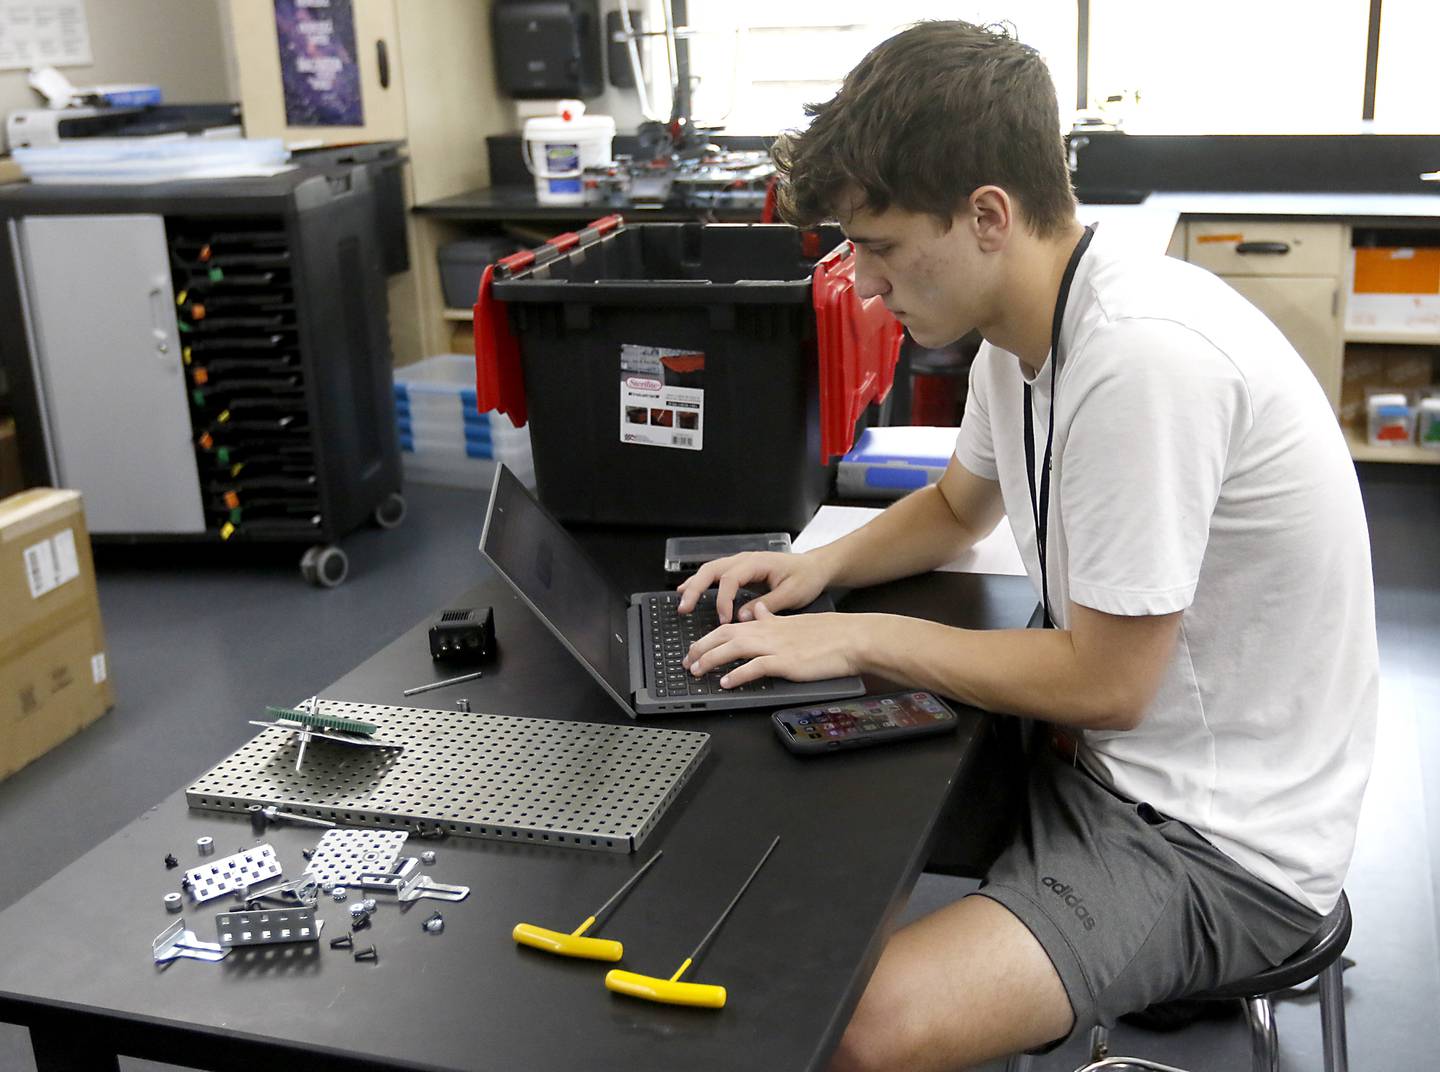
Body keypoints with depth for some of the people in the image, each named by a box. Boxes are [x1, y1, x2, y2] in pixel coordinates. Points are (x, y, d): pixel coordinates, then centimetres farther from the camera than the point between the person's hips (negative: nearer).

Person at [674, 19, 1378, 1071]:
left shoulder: (1144, 354, -28)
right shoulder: (1025, 331, 2)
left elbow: (1105, 684, -22)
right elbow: (956, 508, 21)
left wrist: (859, 638, -14)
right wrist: (821, 567, 3)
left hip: (1220, 839, -9)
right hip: (1105, 755, 9)